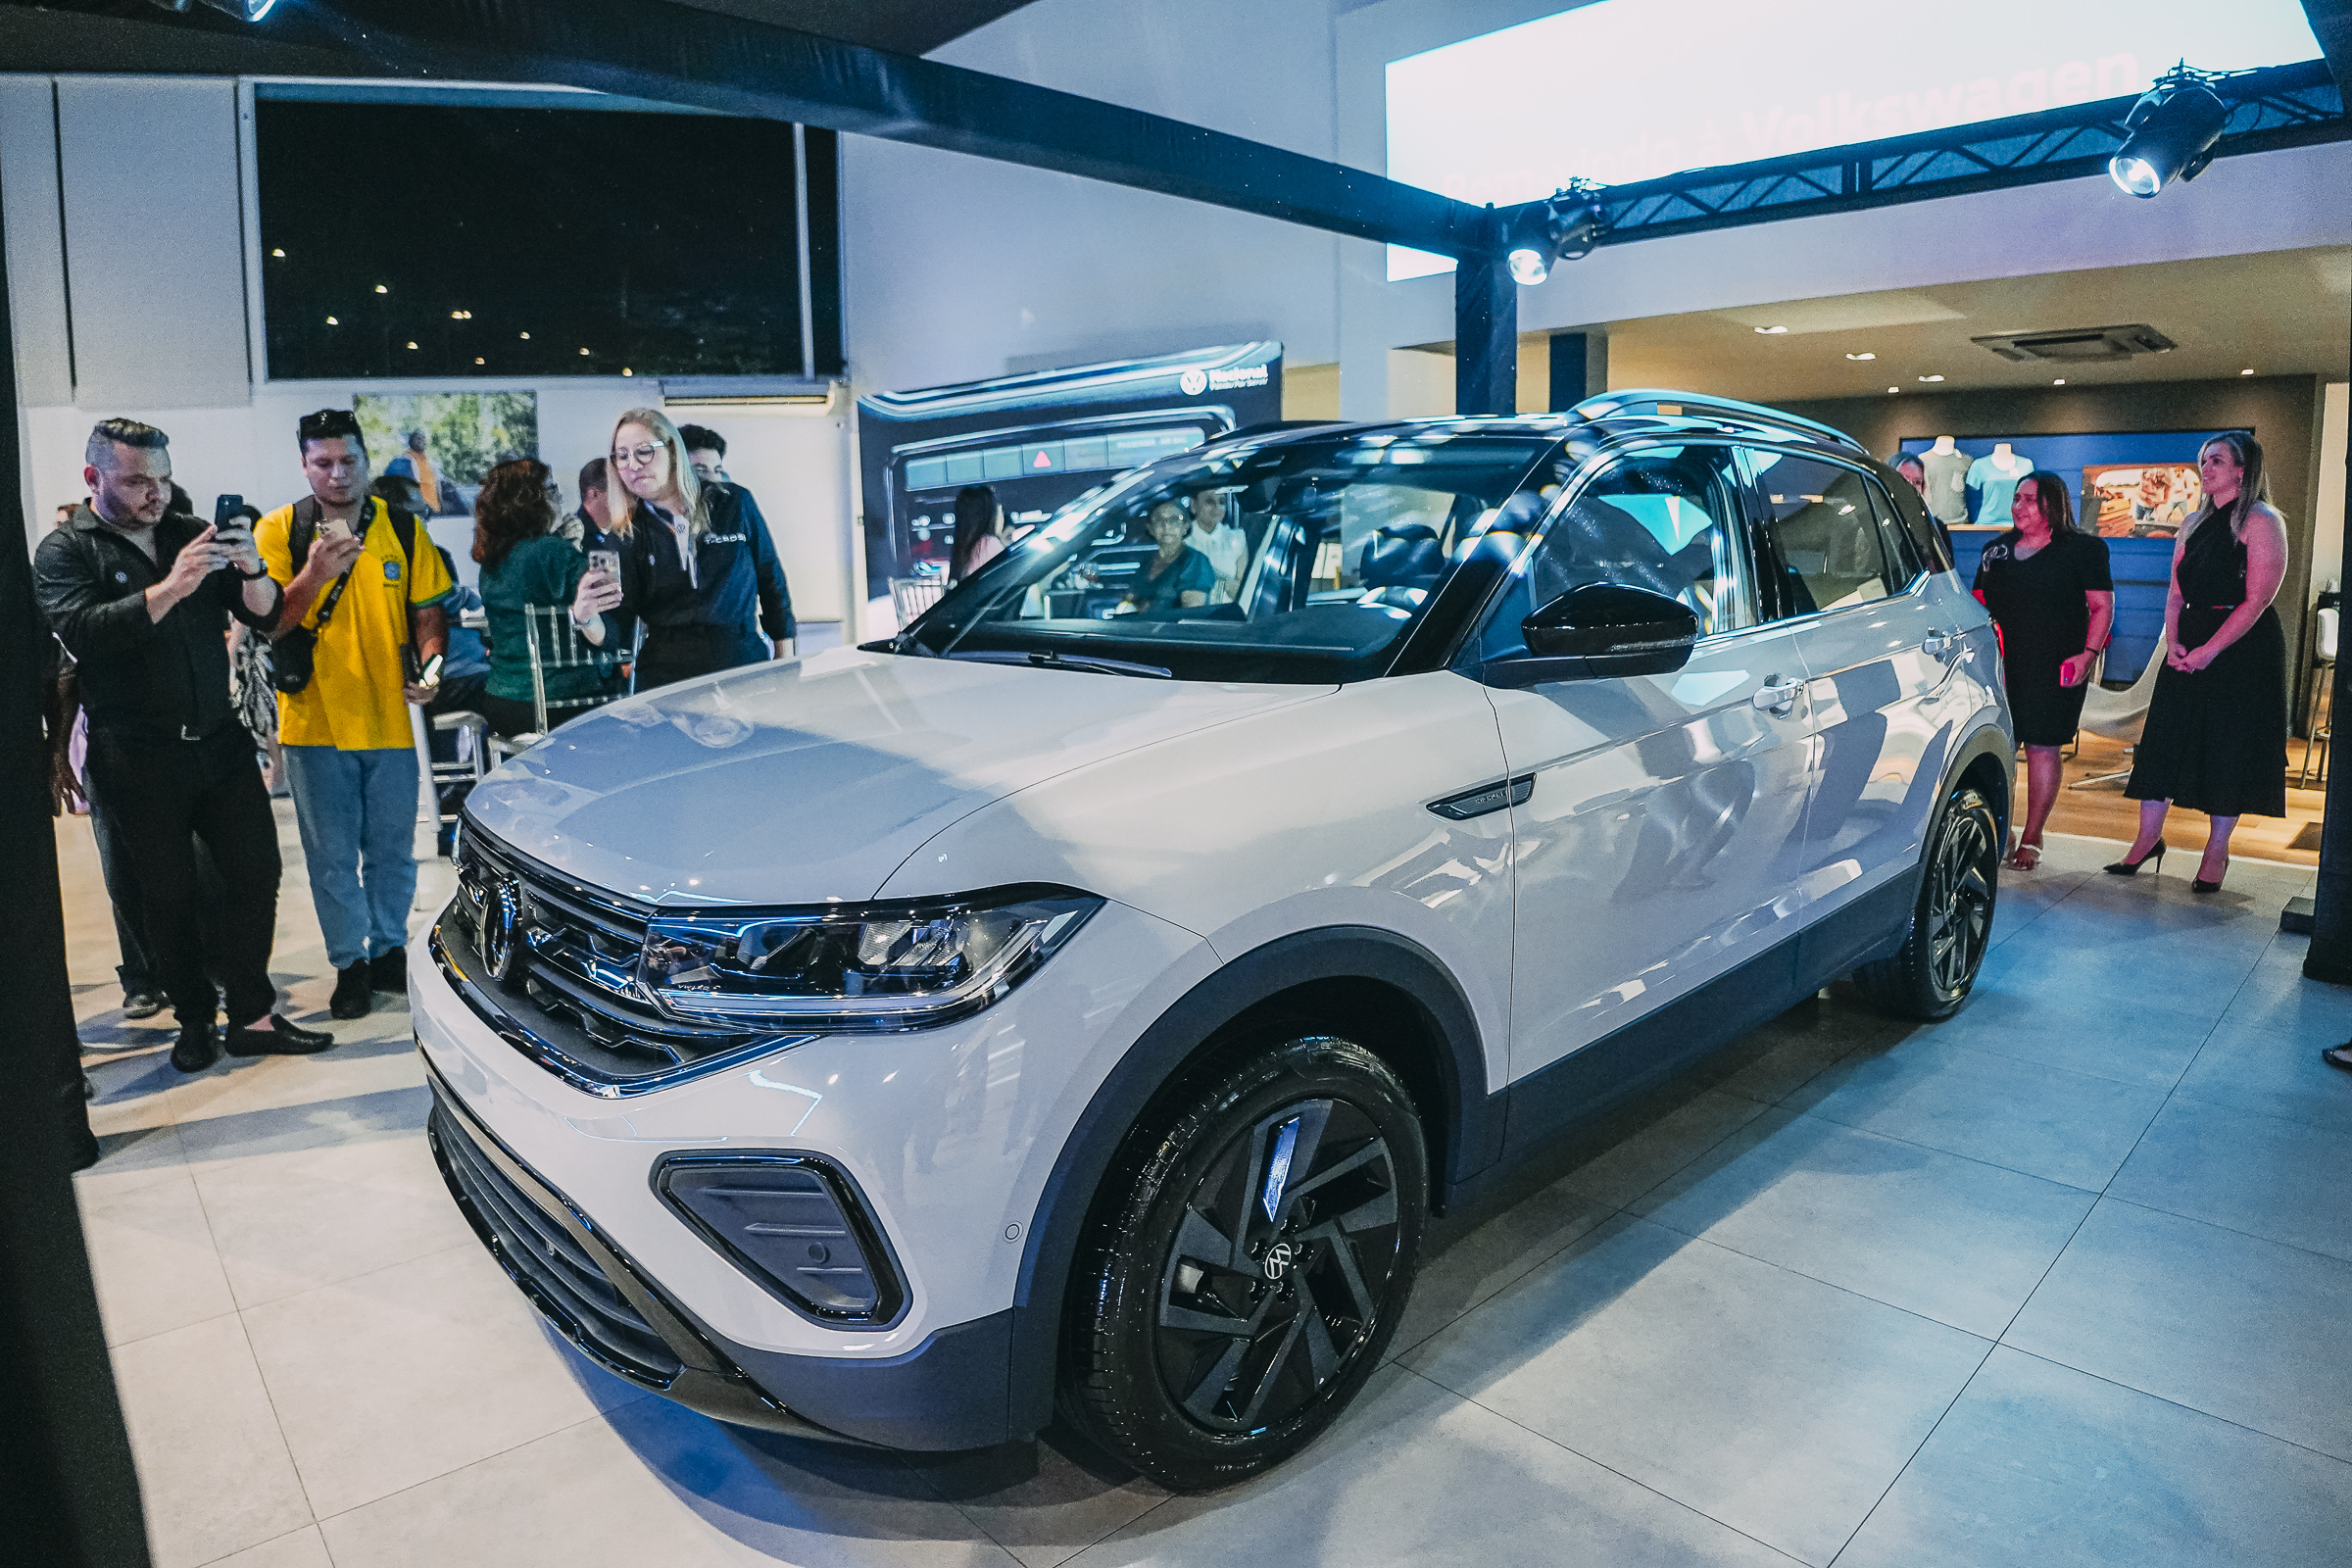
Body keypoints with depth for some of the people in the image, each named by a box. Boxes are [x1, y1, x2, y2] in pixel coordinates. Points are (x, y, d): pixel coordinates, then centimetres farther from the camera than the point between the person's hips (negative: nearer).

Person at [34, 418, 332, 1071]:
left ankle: (252, 1016, 11)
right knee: (168, 896, 5)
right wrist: (169, 589, -29)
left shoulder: (193, 534, 11)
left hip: (220, 741, 3)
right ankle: (195, 1021, 18)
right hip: (138, 757, -3)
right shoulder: (67, 551, 0)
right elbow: (81, 632, -17)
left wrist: (252, 572, -16)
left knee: (256, 873, 1)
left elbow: (266, 614, 6)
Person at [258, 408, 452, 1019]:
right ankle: (350, 963, 20)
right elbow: (266, 625, -6)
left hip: (390, 718, 1)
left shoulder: (403, 528, 4)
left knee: (392, 850, 11)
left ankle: (389, 949, 28)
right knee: (332, 856, 7)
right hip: (314, 720, -1)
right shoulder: (279, 530, -1)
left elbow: (428, 610, 8)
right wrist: (314, 576, -23)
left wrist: (429, 663, -11)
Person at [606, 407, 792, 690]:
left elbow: (771, 581, 12)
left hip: (744, 665, 0)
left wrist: (786, 665, 9)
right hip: (665, 675, 0)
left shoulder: (734, 504, 4)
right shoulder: (628, 533, 3)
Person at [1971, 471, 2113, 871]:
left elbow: (2102, 607, -1)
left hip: (2053, 669, -4)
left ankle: (2031, 839, 8)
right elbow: (1979, 606, 22)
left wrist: (2089, 652, -12)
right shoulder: (1996, 550, 16)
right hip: (2000, 666, 4)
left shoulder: (2083, 549, 2)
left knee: (2042, 748, -1)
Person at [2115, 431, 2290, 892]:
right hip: (2188, 647, 6)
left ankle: (2216, 852, 9)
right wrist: (2172, 642, -2)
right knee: (2166, 739, 3)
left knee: (2229, 748, 0)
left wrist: (2208, 650, -18)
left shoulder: (2261, 522, -7)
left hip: (2242, 648, -6)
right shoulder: (2193, 523, 14)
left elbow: (2256, 600, -14)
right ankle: (2148, 838, 10)